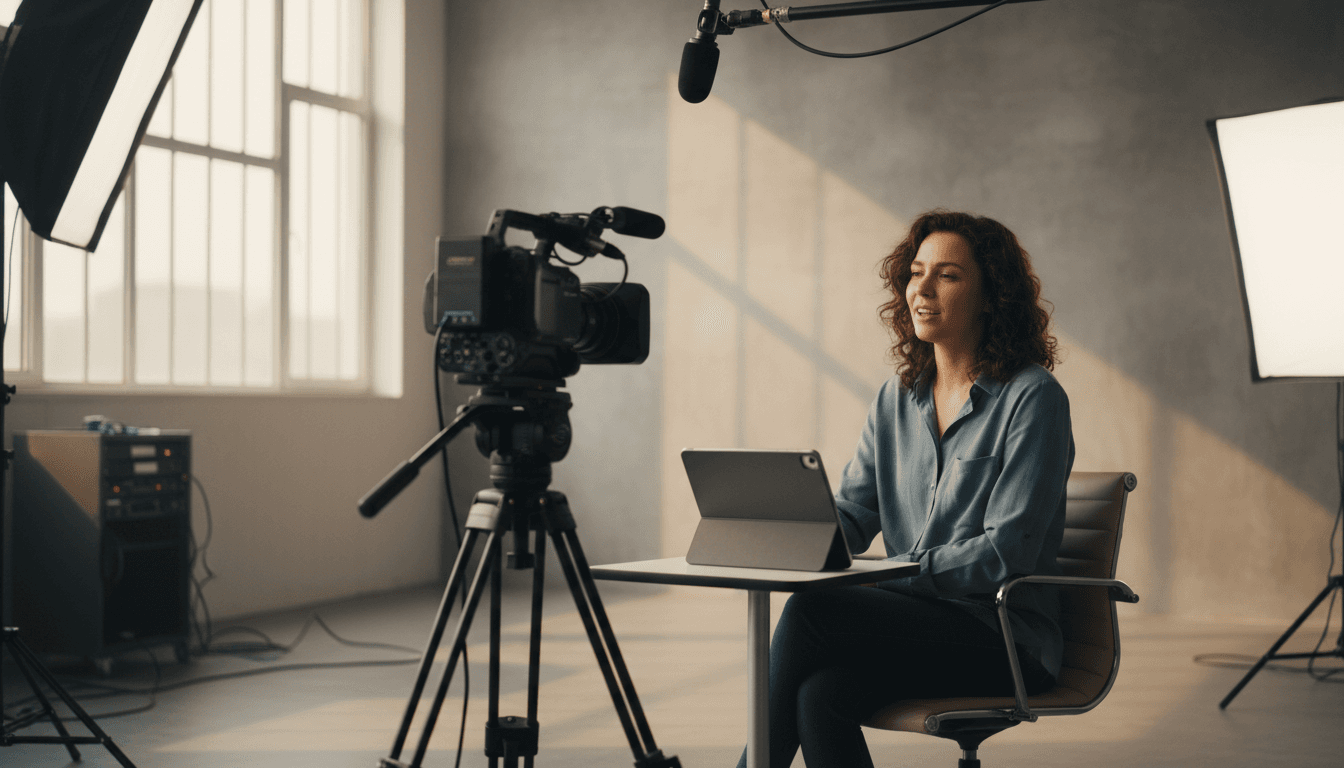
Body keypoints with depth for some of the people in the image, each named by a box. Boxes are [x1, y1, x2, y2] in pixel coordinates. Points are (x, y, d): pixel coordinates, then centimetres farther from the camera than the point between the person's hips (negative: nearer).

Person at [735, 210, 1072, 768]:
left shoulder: (1032, 398, -7)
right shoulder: (899, 397, 14)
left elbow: (1006, 554, -15)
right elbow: (850, 515, 12)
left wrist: (887, 574, -21)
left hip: (1005, 639, -5)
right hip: (915, 621, 5)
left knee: (810, 611, -26)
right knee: (820, 694, -28)